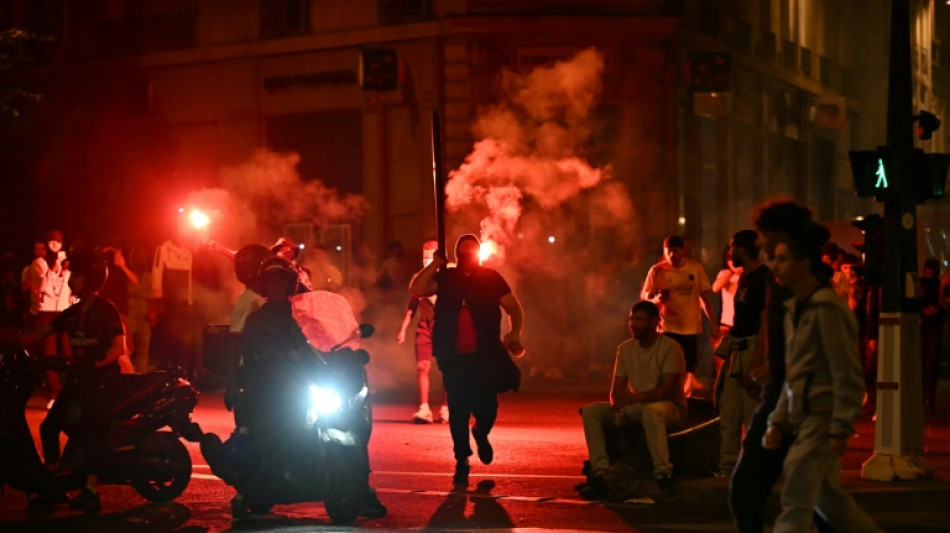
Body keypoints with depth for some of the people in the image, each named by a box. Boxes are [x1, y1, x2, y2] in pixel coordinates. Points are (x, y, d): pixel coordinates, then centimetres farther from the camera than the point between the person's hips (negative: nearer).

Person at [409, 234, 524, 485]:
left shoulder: (491, 278, 7)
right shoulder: (445, 278, 9)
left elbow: (514, 307, 7)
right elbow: (416, 290, -3)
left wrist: (514, 333, -10)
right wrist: (435, 264, -5)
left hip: (484, 357, -1)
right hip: (454, 358, 1)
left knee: (487, 409, -5)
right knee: (458, 411, 1)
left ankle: (480, 435, 30)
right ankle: (461, 461, 14)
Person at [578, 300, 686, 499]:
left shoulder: (670, 348, -11)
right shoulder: (625, 348, 8)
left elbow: (667, 389, -21)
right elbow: (616, 389, 8)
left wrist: (635, 398, -32)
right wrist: (618, 403, -17)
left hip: (670, 407, -6)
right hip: (637, 408, 6)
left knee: (651, 410, -42)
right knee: (591, 411, -14)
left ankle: (663, 474, -38)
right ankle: (600, 474, -23)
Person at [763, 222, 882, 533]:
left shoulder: (826, 309, -14)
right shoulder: (795, 310, 13)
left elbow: (847, 375, -16)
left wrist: (841, 429, -18)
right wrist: (778, 422, 11)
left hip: (822, 416, -9)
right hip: (804, 416, 9)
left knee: (795, 503, -8)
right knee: (828, 499, 17)